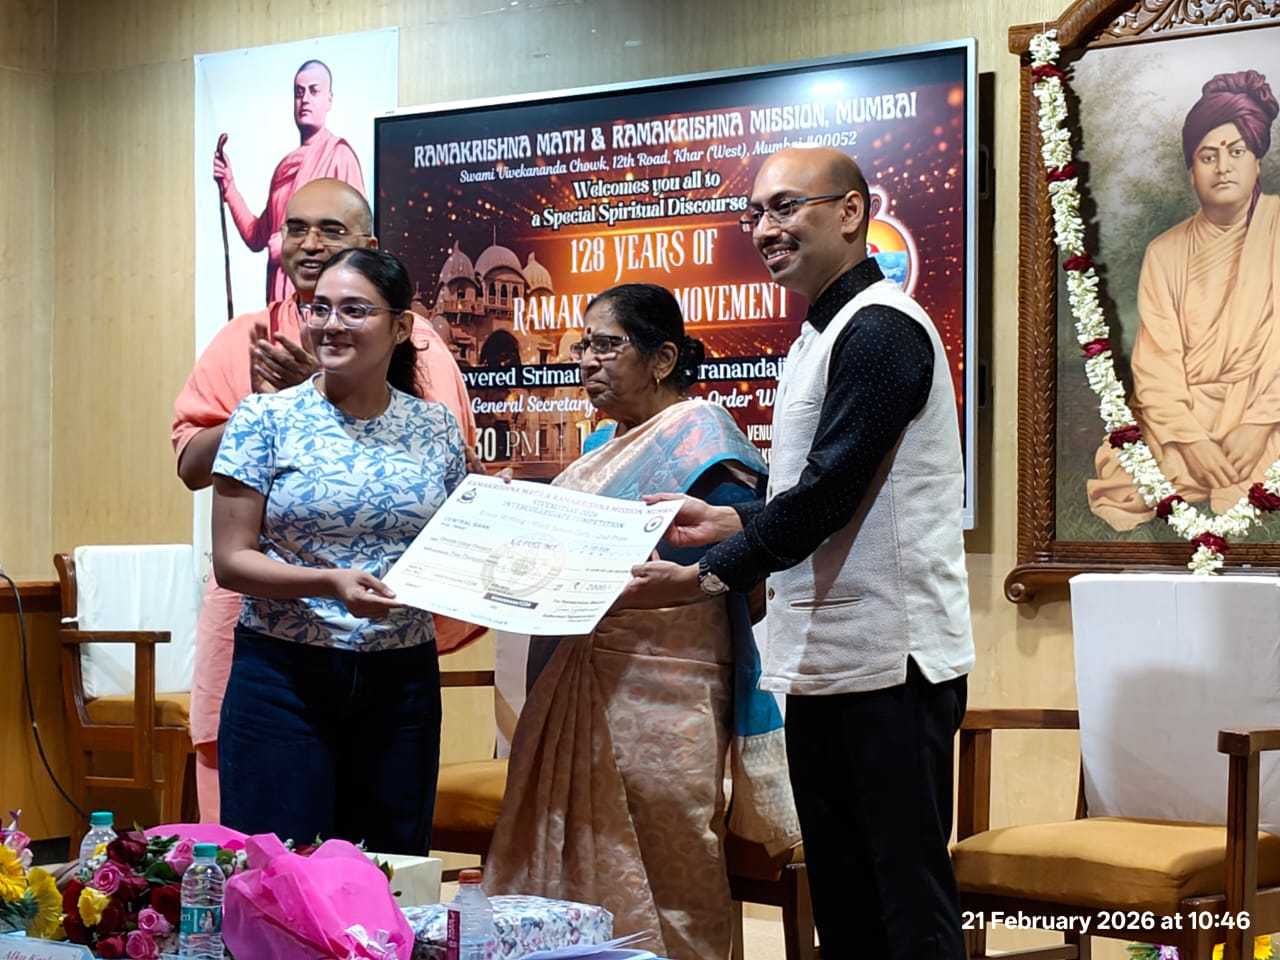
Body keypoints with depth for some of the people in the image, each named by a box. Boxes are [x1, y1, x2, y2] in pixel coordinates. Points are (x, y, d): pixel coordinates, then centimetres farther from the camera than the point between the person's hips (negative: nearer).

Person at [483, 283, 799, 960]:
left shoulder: (700, 436, -8)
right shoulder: (605, 443, 18)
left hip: (659, 694, -8)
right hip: (578, 692, 8)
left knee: (661, 875, -2)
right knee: (578, 868, 11)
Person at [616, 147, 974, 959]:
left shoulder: (881, 329, -13)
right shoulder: (824, 334, 18)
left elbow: (828, 492, -20)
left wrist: (704, 578, -15)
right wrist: (725, 522, 14)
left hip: (890, 660, -10)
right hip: (825, 661, 10)